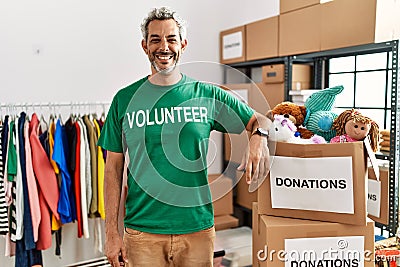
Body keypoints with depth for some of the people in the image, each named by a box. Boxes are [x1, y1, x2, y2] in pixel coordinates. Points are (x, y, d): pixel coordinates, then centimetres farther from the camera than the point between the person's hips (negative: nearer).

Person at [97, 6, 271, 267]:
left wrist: (259, 138, -16)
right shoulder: (125, 99, 0)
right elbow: (114, 169, 2)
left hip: (198, 228, 1)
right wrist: (112, 233, -1)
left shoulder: (207, 95, 0)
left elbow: (260, 120, 9)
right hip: (142, 232, 0)